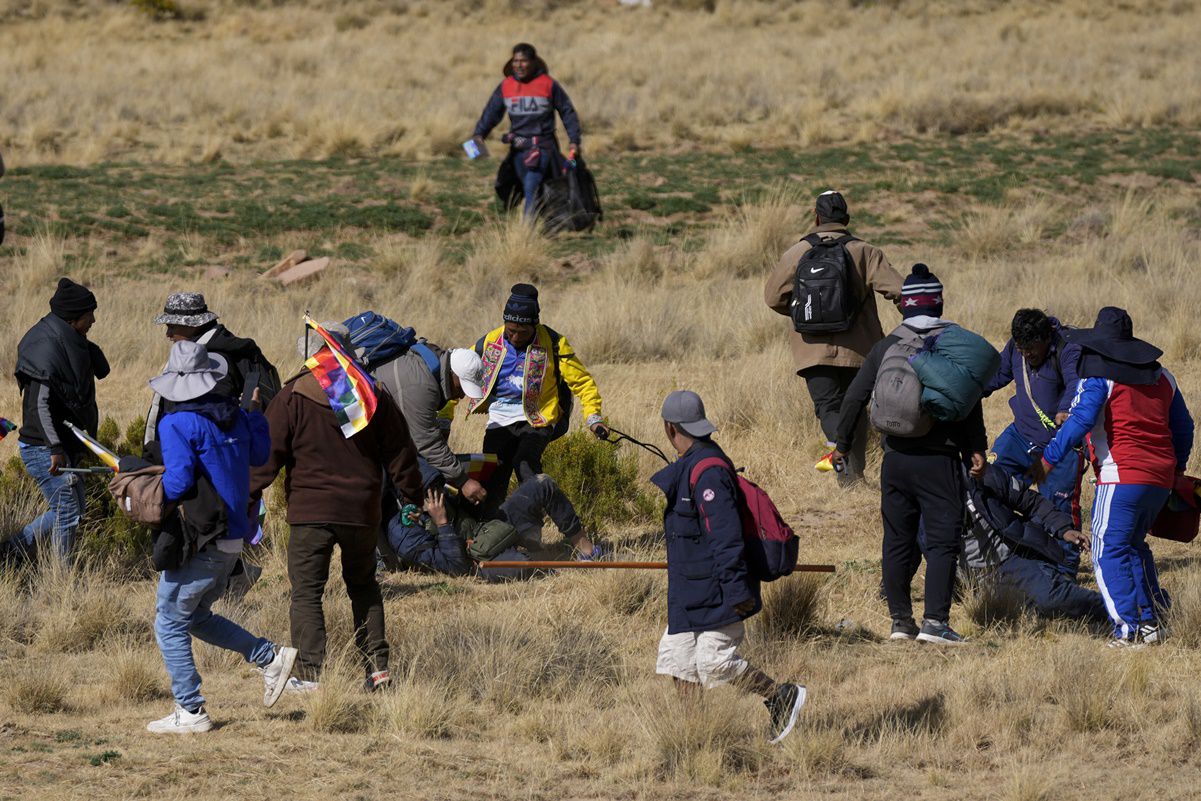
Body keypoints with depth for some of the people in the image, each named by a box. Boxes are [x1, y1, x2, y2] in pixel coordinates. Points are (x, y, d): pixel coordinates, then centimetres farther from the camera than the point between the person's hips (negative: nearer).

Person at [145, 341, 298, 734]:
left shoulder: (177, 424, -15)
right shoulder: (233, 414, 7)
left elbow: (178, 482, -23)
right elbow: (260, 454, 26)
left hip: (198, 543, -8)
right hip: (232, 537, 8)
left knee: (170, 623, 3)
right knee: (197, 617, 23)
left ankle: (190, 711, 1)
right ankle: (271, 657, 16)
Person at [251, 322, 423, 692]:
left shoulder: (293, 398, -7)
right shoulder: (375, 396, 4)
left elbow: (268, 455, -7)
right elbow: (400, 455, 11)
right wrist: (412, 495, 23)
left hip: (311, 511, -4)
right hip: (362, 511, 4)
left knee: (306, 591, 0)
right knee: (363, 585, 21)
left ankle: (310, 672, -10)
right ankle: (377, 664, 15)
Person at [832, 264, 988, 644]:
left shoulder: (885, 347, 6)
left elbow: (855, 397, 8)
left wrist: (843, 444, 19)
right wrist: (976, 449, -1)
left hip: (895, 459, 3)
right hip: (938, 459, -3)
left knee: (898, 541, 11)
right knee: (943, 539, -3)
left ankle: (900, 620, 14)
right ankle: (935, 622, -12)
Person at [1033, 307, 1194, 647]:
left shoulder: (1099, 376, -4)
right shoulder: (1161, 376, 18)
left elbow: (1081, 420, -17)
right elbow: (1183, 426, 25)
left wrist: (1048, 459, -15)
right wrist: (1177, 468, 38)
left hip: (1122, 476, -8)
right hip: (1161, 477, 8)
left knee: (1109, 552, -5)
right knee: (1134, 545, 23)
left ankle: (1128, 629, -16)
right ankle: (1152, 621, 18)